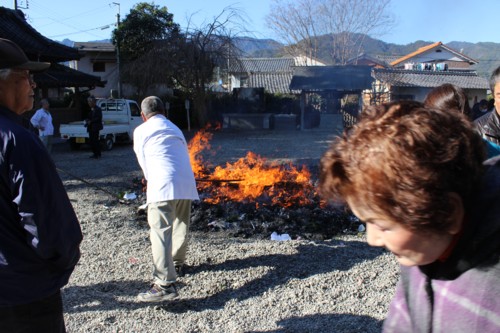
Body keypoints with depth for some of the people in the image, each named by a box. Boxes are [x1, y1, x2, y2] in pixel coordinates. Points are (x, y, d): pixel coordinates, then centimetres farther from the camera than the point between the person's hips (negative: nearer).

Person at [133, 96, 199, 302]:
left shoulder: (141, 130, 12)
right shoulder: (175, 129, 26)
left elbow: (144, 163, 12)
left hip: (163, 186, -6)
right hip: (187, 183, 6)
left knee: (161, 232, -10)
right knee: (180, 225, 23)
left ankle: (165, 284, -17)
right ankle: (177, 262, 41)